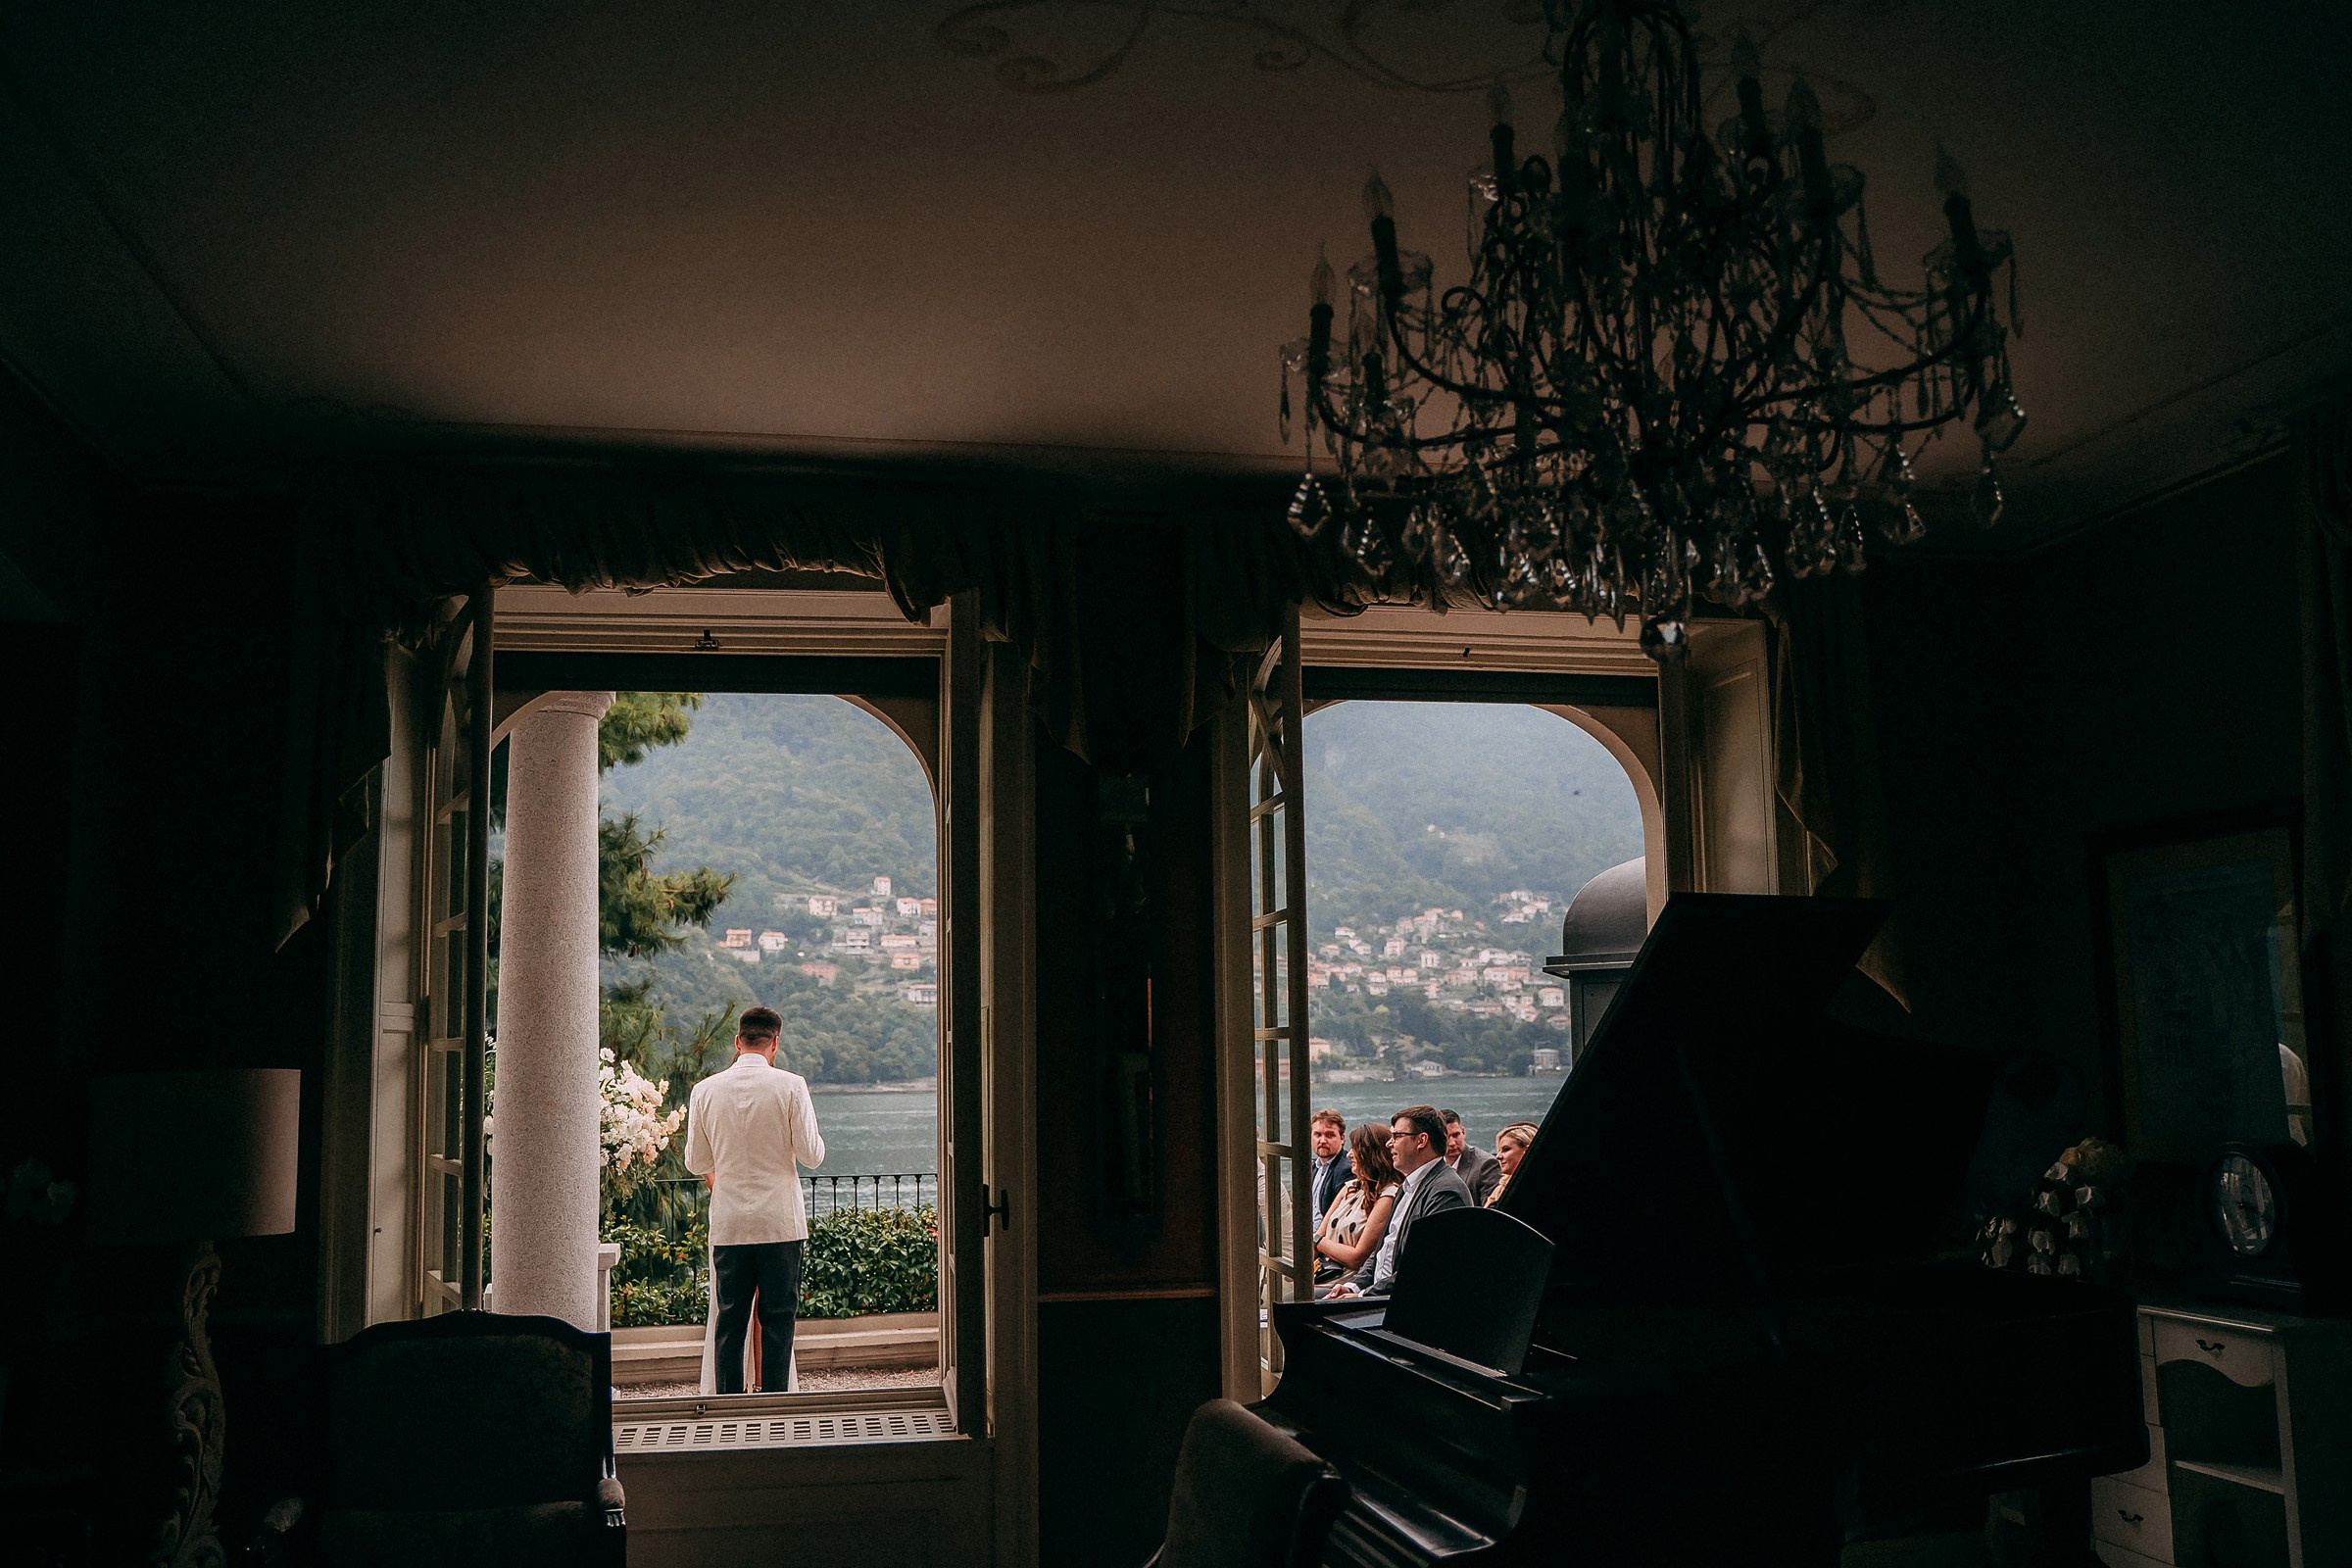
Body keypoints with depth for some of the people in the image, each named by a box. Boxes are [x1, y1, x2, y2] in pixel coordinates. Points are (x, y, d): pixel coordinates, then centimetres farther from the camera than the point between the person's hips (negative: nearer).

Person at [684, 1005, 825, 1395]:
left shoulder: (705, 1090, 0)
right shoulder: (790, 1086, -7)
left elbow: (696, 1162, 8)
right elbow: (812, 1155, -5)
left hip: (728, 1222, 2)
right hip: (780, 1220, -2)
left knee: (728, 1318, 8)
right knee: (778, 1317, 5)